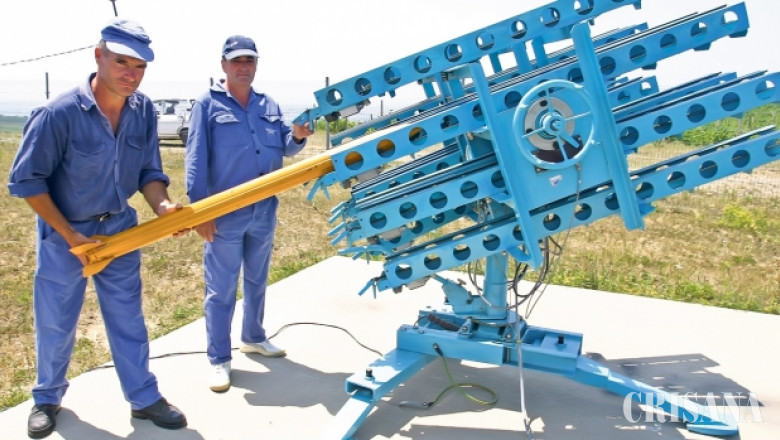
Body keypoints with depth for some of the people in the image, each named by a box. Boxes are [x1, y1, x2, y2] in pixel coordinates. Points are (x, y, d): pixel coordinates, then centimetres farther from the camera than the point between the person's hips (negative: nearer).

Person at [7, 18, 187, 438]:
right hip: (64, 234, -3)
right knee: (54, 323, 12)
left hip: (119, 229, 4)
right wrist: (70, 235, -16)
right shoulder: (59, 113, -23)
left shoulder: (144, 110, -10)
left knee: (128, 319, 11)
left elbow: (149, 171, -1)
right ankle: (47, 398, 36)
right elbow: (25, 180, -16)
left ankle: (144, 398, 25)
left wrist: (163, 206, -23)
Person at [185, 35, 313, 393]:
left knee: (257, 281, 20)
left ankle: (253, 337, 38)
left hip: (264, 212, 6)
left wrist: (298, 137, -13)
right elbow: (196, 161, -9)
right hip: (224, 215, -5)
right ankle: (219, 359, 13)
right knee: (221, 289, 2)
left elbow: (285, 147, 11)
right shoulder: (208, 105, -4)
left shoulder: (269, 106, 11)